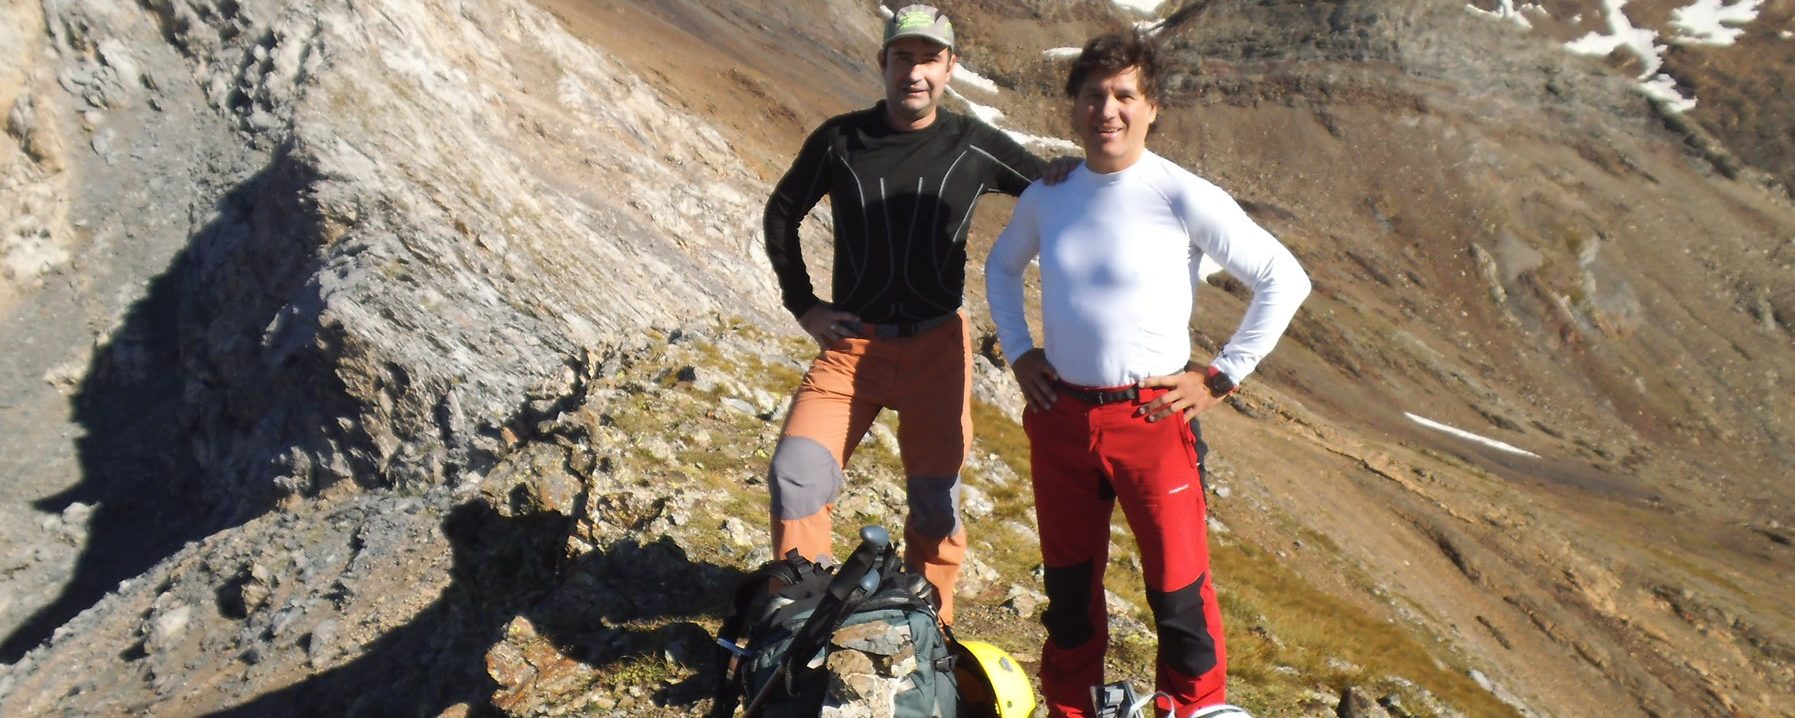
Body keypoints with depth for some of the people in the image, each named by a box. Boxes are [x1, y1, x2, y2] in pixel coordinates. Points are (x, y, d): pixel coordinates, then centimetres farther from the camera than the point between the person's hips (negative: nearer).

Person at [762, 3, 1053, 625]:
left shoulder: (974, 147, -2)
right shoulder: (839, 139, -1)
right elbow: (781, 214, 12)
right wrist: (802, 304, 6)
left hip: (937, 347, 0)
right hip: (852, 341, 0)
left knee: (935, 499, 8)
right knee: (796, 474, -16)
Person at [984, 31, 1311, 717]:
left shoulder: (1183, 197, -11)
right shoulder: (1047, 195, 2)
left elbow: (1285, 279, -7)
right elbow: (1001, 266, 22)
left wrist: (1221, 377, -8)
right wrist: (1018, 351, 9)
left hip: (1151, 419, -4)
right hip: (1059, 417, 4)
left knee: (1178, 590, 4)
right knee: (1068, 584, 17)